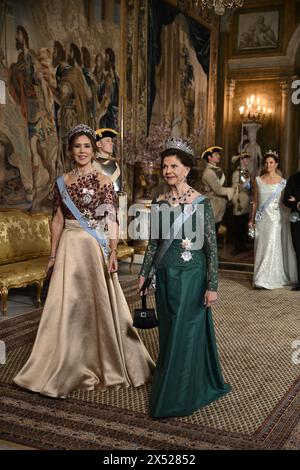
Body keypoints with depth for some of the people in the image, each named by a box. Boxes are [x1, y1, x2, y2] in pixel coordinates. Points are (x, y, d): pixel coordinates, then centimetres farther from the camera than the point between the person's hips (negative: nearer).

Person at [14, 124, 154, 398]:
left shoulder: (103, 182, -3)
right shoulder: (62, 182, 8)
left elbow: (112, 221, -9)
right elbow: (58, 220, 11)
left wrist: (113, 254, -19)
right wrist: (53, 254, 10)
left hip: (95, 248, -3)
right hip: (69, 248, 3)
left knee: (98, 303, 5)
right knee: (67, 306, 7)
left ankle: (103, 363, 24)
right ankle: (69, 367, 22)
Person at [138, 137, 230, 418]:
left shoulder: (200, 203, -10)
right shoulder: (159, 202, 4)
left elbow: (211, 247, -10)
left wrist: (212, 286, -14)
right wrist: (144, 273, 12)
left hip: (191, 275, -5)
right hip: (165, 275, 5)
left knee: (185, 335, 2)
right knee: (168, 333, 14)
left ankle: (179, 398, 16)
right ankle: (168, 385, 33)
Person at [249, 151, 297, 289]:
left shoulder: (282, 181, 0)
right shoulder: (258, 180, 7)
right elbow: (255, 201, 10)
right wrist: (252, 219, 9)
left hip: (276, 217, -3)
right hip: (261, 218, 3)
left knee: (273, 246, -5)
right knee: (261, 246, 5)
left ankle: (269, 278, 0)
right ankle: (260, 277, 13)